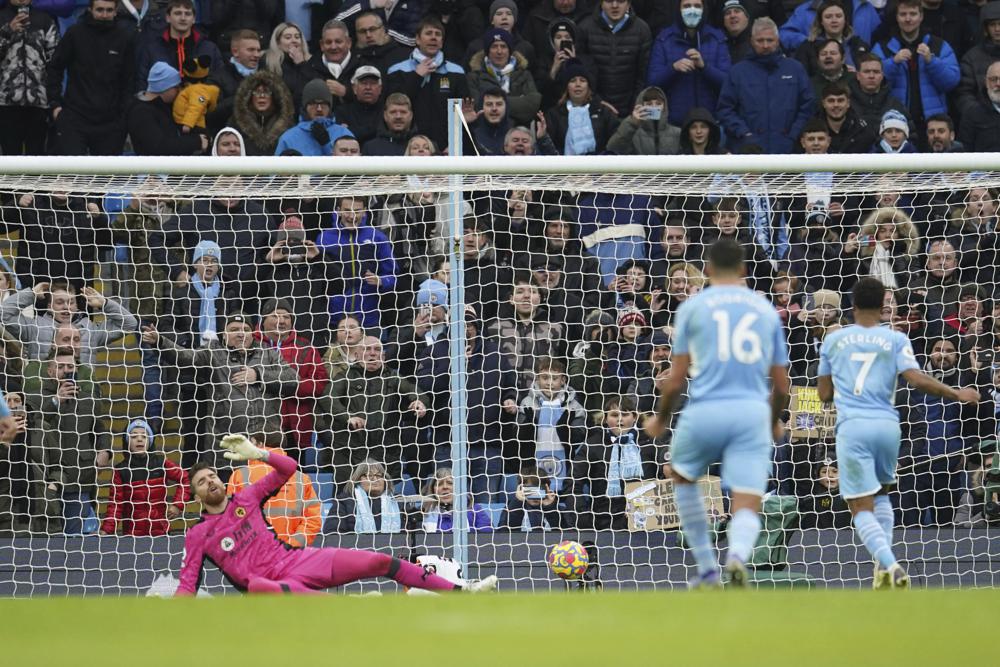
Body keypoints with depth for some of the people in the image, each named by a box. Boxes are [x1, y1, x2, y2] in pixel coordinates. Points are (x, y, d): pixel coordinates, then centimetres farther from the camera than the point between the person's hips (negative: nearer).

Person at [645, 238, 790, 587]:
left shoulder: (693, 306, 6)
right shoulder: (766, 309, 14)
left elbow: (676, 378, 3)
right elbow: (781, 385, 16)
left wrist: (661, 420, 20)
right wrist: (775, 423, 35)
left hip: (705, 413, -1)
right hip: (753, 413, 1)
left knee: (682, 477, 27)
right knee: (747, 508, 0)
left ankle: (707, 571, 22)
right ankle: (738, 555, -36)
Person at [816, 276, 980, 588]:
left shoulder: (833, 341, 10)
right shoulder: (896, 340, 6)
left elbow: (824, 393, 14)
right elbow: (917, 380, -7)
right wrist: (957, 394, 3)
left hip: (852, 425, -2)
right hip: (887, 424, 2)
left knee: (861, 507, -3)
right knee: (881, 494, 26)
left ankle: (888, 565, -26)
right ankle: (885, 561, 12)